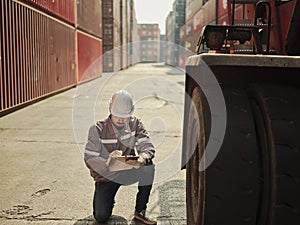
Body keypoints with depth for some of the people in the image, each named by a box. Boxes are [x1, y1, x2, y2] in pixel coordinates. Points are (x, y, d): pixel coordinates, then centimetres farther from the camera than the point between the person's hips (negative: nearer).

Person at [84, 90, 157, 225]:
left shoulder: (135, 124, -6)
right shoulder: (97, 129, -15)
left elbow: (147, 146, -14)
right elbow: (89, 159, -19)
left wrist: (143, 157, -39)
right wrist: (107, 163, -41)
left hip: (128, 172, 2)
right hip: (105, 176, -2)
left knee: (149, 166, -28)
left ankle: (140, 213, -12)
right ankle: (108, 200, 21)